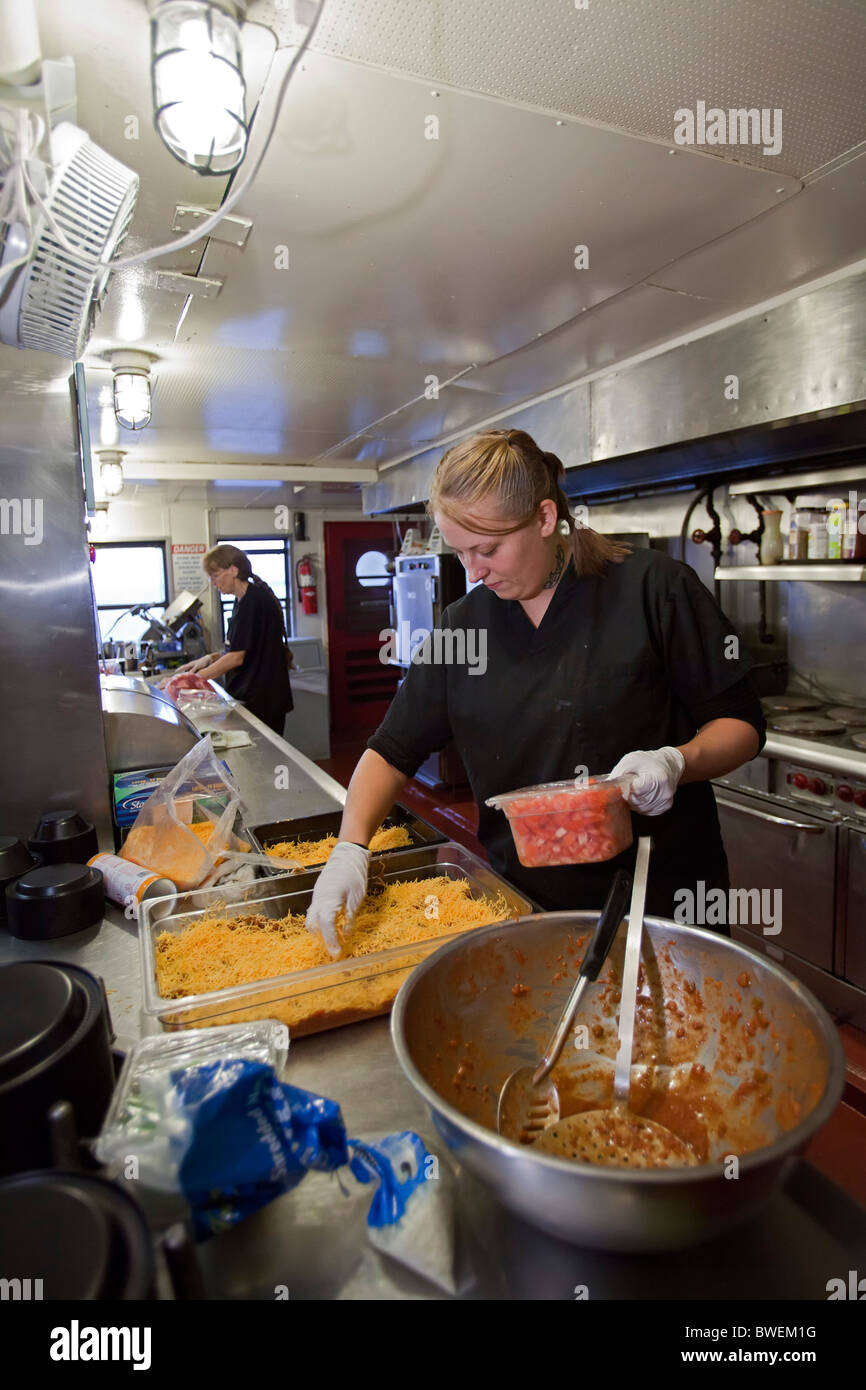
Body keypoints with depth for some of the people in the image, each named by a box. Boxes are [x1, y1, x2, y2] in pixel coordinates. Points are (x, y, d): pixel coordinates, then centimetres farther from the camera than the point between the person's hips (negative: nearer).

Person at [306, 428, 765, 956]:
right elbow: (393, 750, 3)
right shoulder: (463, 624, -1)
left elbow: (742, 722, -6)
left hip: (660, 898, -2)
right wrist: (351, 848, -11)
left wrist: (677, 763, -26)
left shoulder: (654, 587, -12)